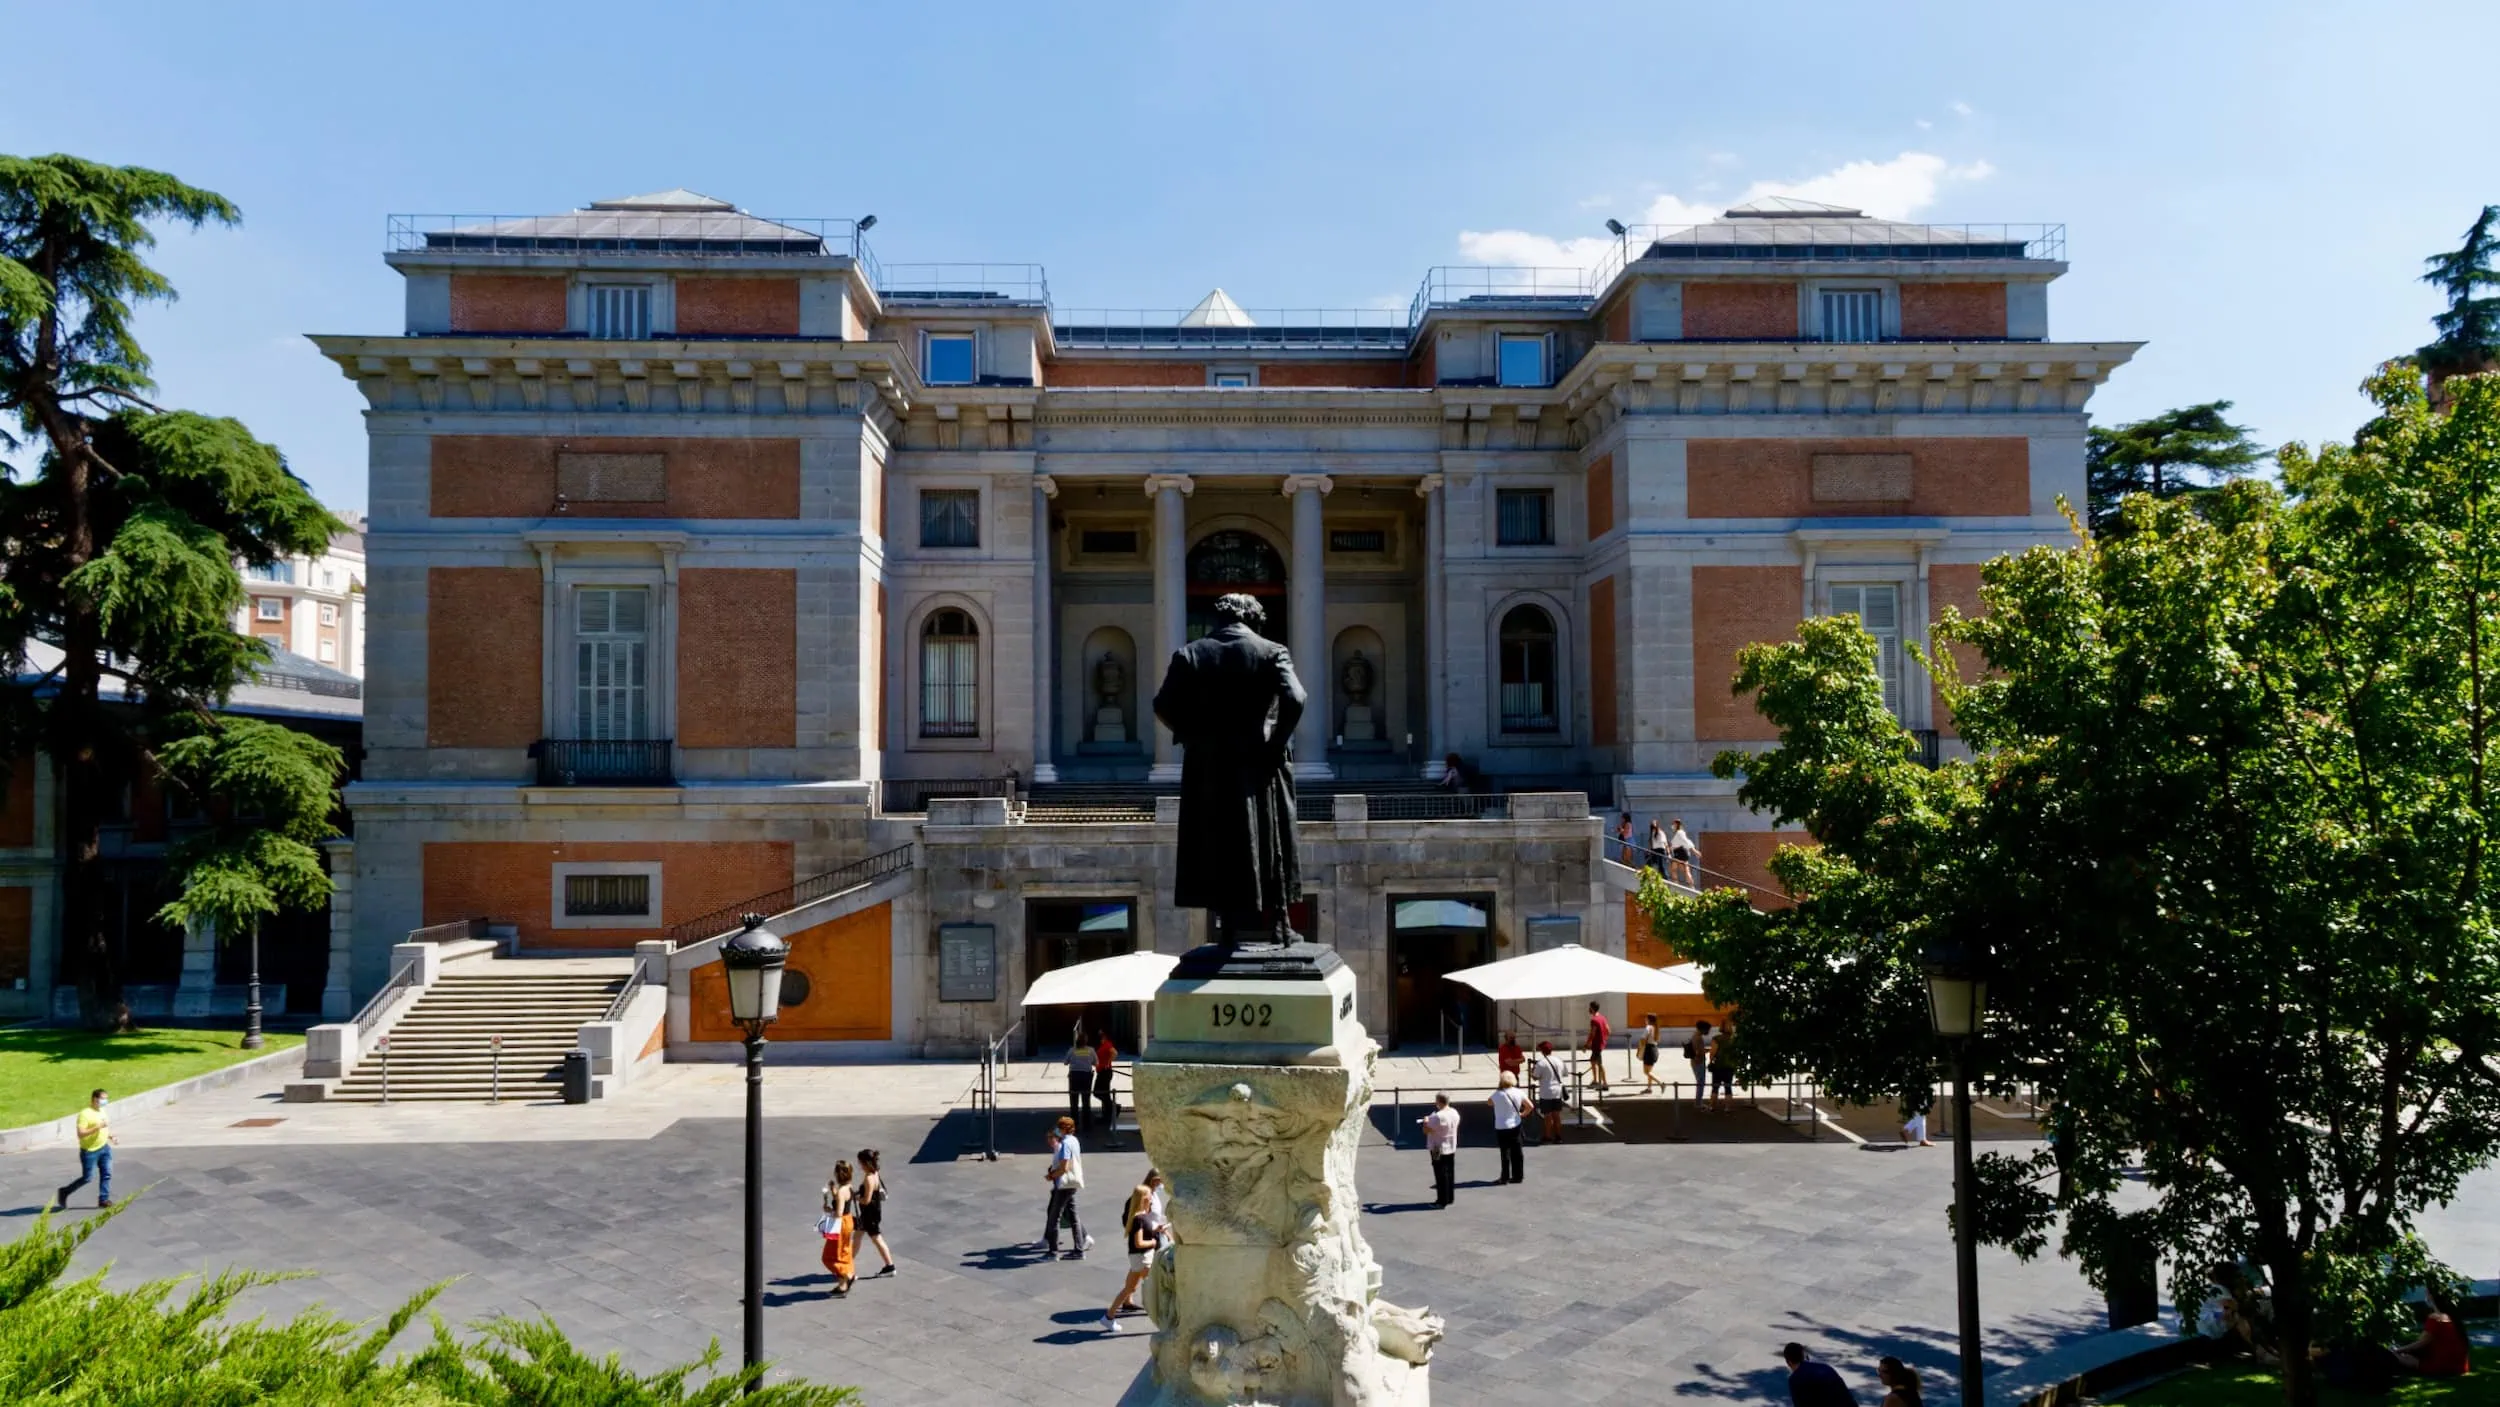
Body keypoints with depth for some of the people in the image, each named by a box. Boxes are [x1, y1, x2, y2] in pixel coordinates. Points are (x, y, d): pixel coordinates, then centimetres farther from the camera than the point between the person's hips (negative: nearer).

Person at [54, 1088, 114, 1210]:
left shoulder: (101, 1111, 9)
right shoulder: (85, 1114, -18)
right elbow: (81, 1133, -25)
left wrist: (111, 1136, 10)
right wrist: (98, 1127, -29)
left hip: (104, 1148, 7)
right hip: (89, 1151, -7)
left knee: (107, 1174, 2)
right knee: (87, 1178, 0)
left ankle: (104, 1199, 8)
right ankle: (64, 1192, 21)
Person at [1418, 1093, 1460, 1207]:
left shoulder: (1437, 1117, -25)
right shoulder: (1455, 1113, 2)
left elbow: (1426, 1130, -21)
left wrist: (1426, 1121, -1)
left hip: (1438, 1149, -8)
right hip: (1451, 1148, 8)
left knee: (1441, 1175, -1)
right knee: (1450, 1173, 15)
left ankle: (1442, 1200, 3)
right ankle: (1450, 1197, 24)